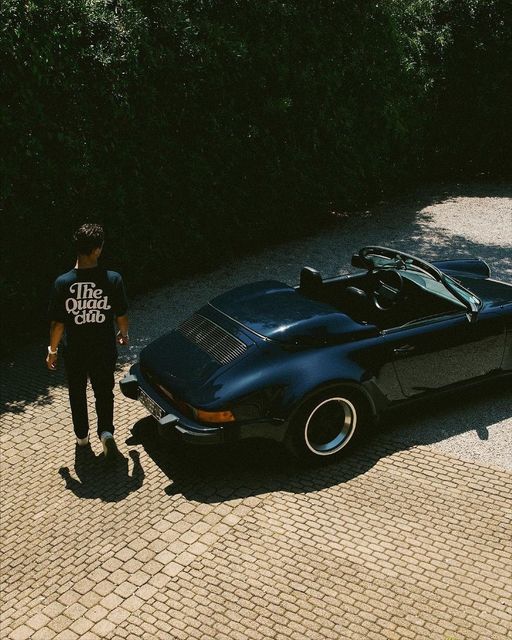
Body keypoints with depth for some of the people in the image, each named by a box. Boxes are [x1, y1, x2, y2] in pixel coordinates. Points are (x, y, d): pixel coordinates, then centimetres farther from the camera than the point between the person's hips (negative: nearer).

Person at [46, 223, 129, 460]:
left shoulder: (62, 283, -18)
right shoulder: (113, 280, -18)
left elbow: (58, 323, -11)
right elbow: (121, 316, -6)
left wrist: (52, 350, 4)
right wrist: (123, 334, 16)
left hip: (74, 351, 0)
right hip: (104, 351, 0)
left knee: (77, 393, 22)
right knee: (104, 393, 18)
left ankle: (82, 436, 37)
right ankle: (106, 432, -1)